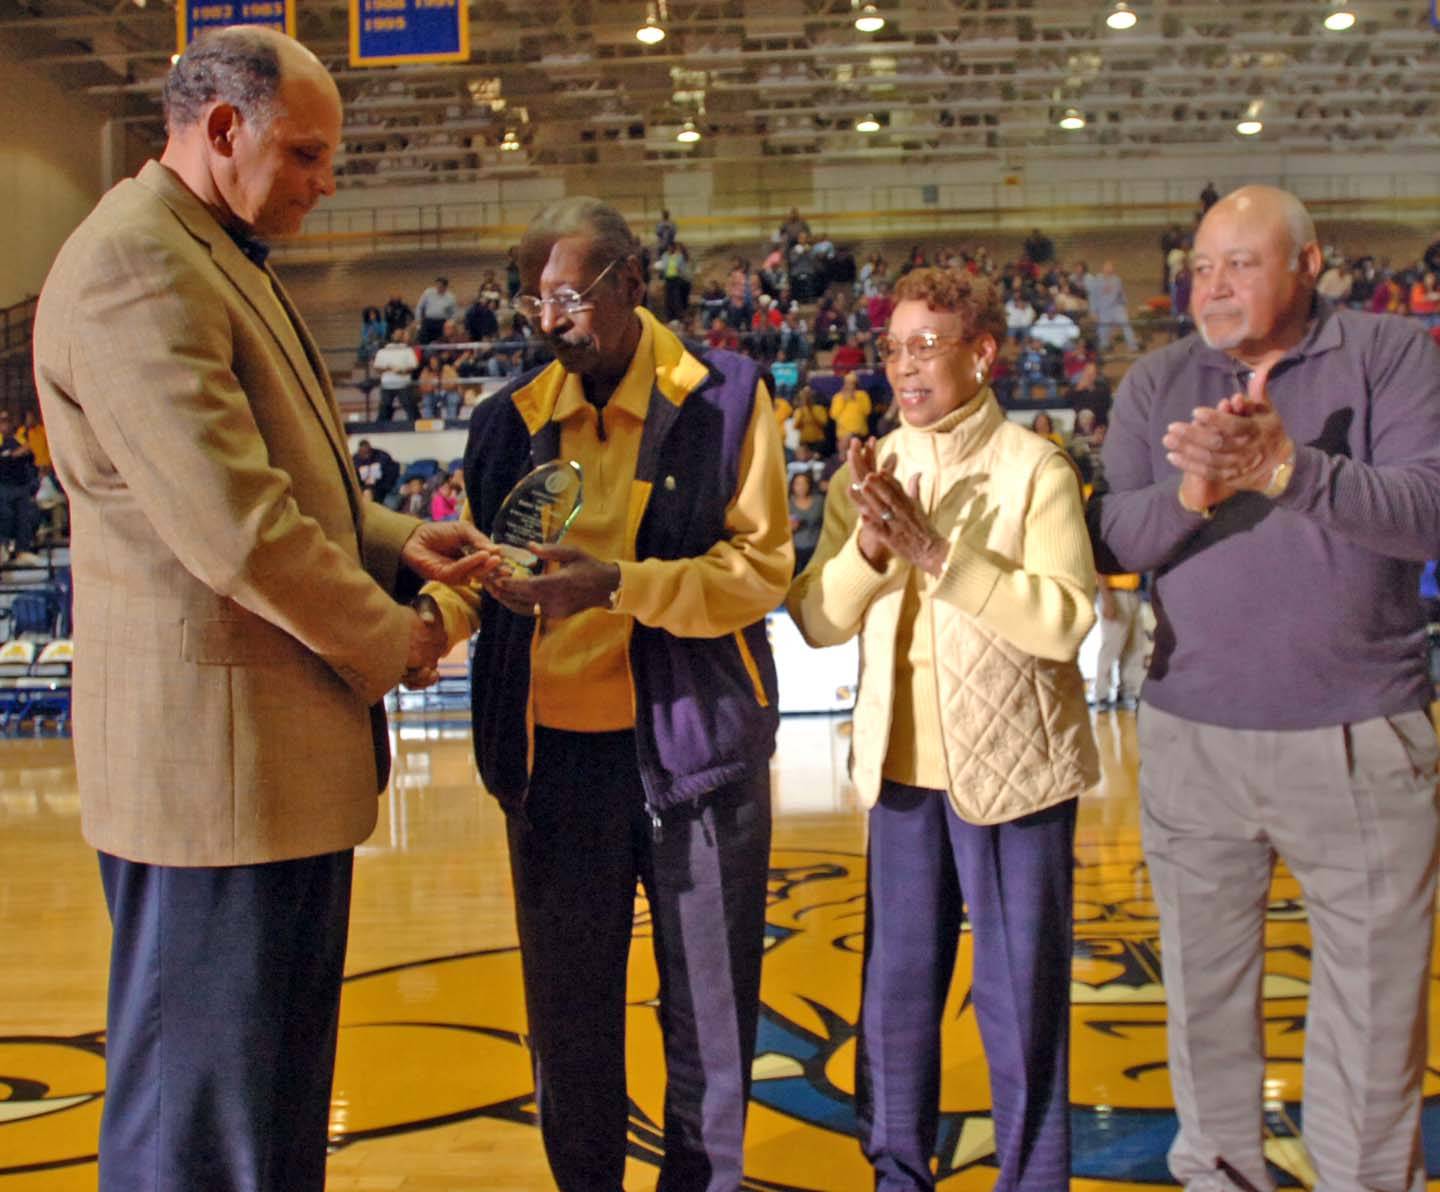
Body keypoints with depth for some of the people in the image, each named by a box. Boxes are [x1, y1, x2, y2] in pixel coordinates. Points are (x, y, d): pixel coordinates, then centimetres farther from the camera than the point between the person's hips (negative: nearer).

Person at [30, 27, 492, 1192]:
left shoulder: (225, 259, 16)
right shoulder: (133, 267, -17)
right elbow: (232, 523, -24)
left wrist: (396, 540, 5)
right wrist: (387, 638, -10)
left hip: (284, 749, 10)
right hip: (215, 755, -10)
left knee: (279, 1087, 21)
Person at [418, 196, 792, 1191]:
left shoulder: (724, 398, -3)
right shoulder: (512, 418, 7)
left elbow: (761, 567, -10)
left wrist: (617, 585, -22)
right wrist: (434, 619, -11)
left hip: (693, 746, -3)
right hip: (554, 752, 3)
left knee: (709, 1004, 9)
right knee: (567, 1006, 14)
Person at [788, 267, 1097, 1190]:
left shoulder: (1035, 469, -8)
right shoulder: (868, 473, 5)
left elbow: (1065, 620, -20)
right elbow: (817, 621, 0)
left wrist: (933, 550, -24)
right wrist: (868, 545, -18)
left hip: (1011, 769, -4)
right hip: (902, 767, 5)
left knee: (1019, 1003, 6)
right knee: (896, 989, 14)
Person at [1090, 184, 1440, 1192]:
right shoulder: (1157, 383, 6)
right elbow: (1113, 540, -1)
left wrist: (1287, 468, -26)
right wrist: (1194, 493, -20)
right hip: (1193, 740, 3)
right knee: (1204, 985, 14)